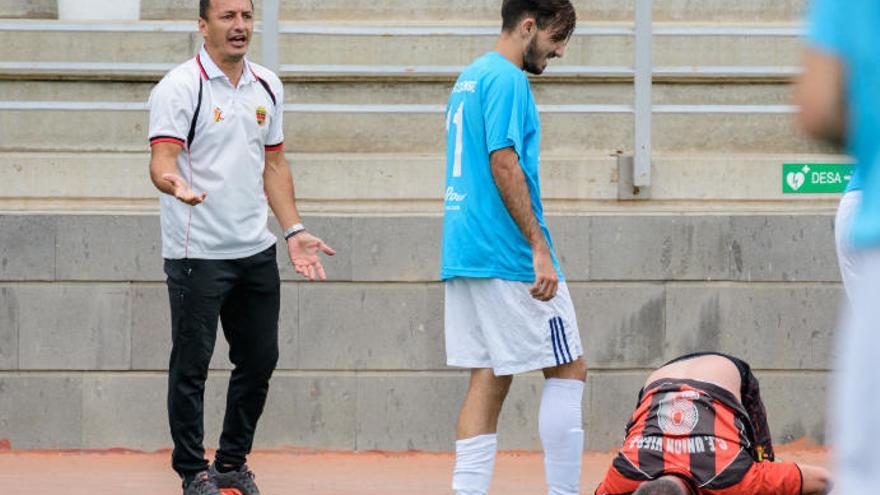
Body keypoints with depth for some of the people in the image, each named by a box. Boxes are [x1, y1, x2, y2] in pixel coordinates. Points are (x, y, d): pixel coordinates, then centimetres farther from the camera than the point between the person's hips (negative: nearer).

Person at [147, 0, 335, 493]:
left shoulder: (267, 86, 12)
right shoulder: (180, 87, -9)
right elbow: (163, 157, -19)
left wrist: (294, 230, 11)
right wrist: (175, 183, -41)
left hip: (256, 250, 6)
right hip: (197, 251, -6)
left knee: (260, 359, 10)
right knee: (192, 365, -2)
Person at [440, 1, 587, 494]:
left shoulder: (470, 77, 19)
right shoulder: (507, 80, -10)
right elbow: (504, 165, -18)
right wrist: (540, 248, -19)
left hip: (464, 254, 9)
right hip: (508, 255, -9)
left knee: (488, 379, 6)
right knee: (568, 369, -1)